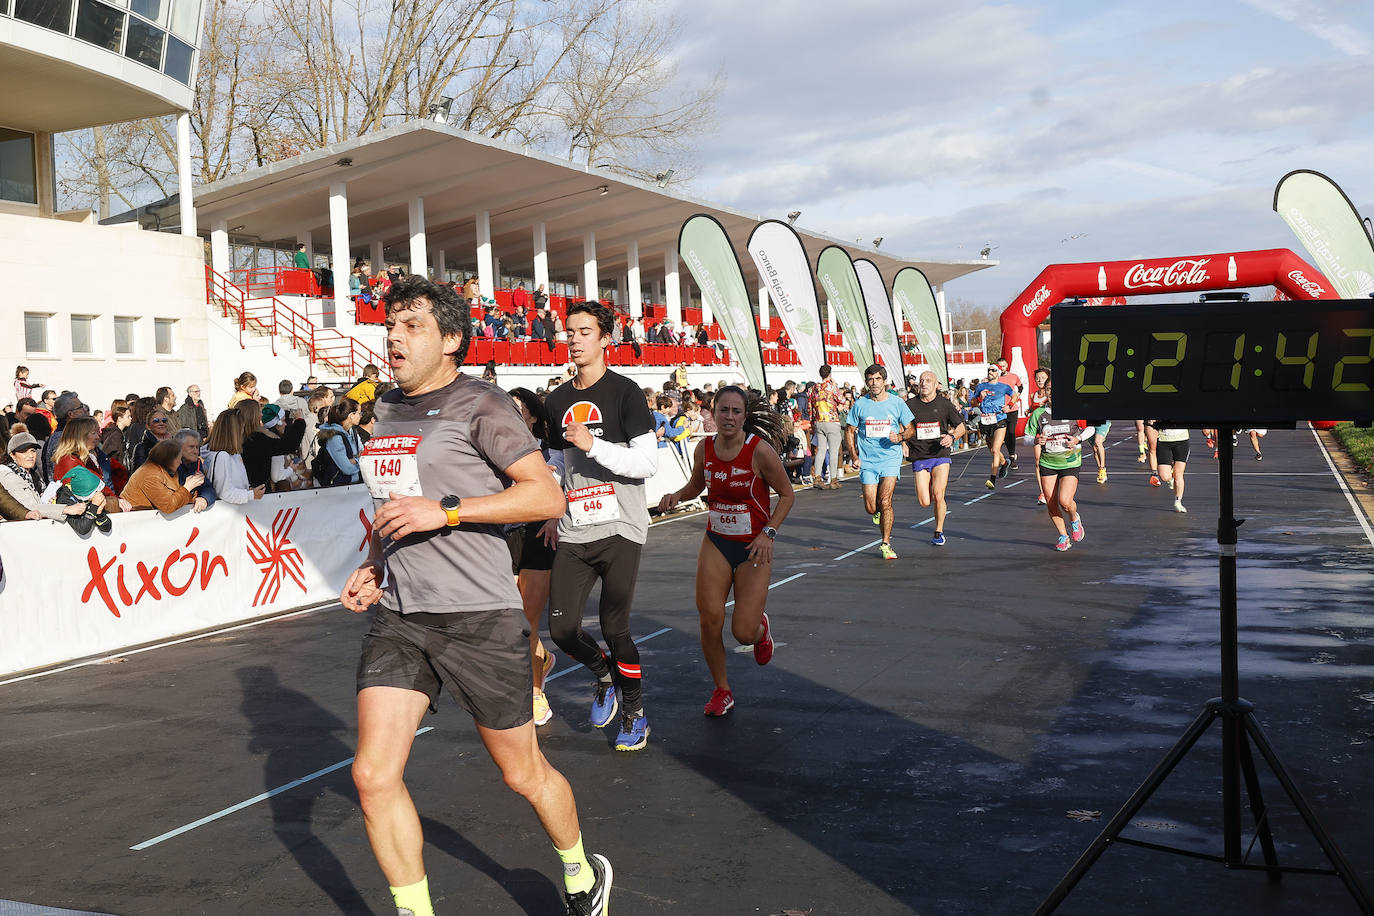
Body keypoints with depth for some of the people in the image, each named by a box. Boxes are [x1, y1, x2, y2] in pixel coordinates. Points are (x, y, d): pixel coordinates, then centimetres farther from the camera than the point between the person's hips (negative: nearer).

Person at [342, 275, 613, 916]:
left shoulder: (479, 405, -8)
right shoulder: (387, 411, 14)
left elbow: (546, 496, -14)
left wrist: (444, 511, -20)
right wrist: (374, 566, 12)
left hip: (478, 616, -6)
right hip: (398, 618, 6)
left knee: (523, 774, 9)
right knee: (373, 777, -5)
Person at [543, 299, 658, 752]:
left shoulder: (624, 392, -5)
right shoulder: (557, 400, 13)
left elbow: (648, 463, -11)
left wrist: (593, 444, -20)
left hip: (619, 527, -5)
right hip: (573, 532, 5)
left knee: (614, 628, -4)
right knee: (561, 628, -1)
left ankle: (635, 711, 19)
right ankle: (604, 676, 30)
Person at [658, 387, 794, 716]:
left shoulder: (759, 450, -16)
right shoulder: (704, 448, -3)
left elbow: (787, 494, -6)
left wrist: (768, 533, -15)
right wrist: (677, 495, -5)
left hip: (753, 547, -3)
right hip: (715, 543, 4)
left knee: (743, 632, -7)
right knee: (709, 618, -6)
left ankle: (761, 627, 33)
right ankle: (721, 691, 16)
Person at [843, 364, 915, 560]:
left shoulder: (897, 403, 0)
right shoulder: (860, 404, 0)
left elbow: (910, 429, 9)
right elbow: (849, 431, 9)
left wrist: (900, 437, -13)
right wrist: (854, 456, -1)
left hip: (891, 458, -1)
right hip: (867, 461, 1)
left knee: (885, 502, -14)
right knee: (871, 508, -1)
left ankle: (886, 544, -2)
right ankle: (879, 513, 36)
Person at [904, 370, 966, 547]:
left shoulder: (945, 404, 1)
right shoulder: (910, 405, 1)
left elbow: (961, 427, 9)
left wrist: (952, 437, -11)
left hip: (940, 456, -1)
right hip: (919, 458, 1)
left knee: (938, 496, -14)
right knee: (924, 502, -4)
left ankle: (939, 532, 8)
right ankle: (941, 507, 34)